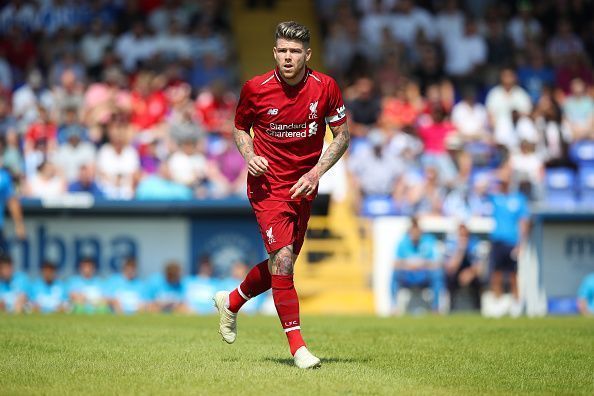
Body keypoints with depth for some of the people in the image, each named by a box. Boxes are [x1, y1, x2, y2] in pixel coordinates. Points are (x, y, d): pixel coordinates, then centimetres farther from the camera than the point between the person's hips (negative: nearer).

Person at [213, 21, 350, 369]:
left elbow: (342, 135, 1)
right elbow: (240, 128, 8)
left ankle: (232, 301, 41)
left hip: (303, 188, 3)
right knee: (283, 260, -17)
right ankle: (297, 346, -13)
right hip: (267, 184, -3)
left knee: (283, 265, 13)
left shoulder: (325, 87, -8)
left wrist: (316, 172, -12)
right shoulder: (255, 89, -10)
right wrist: (249, 155, -13)